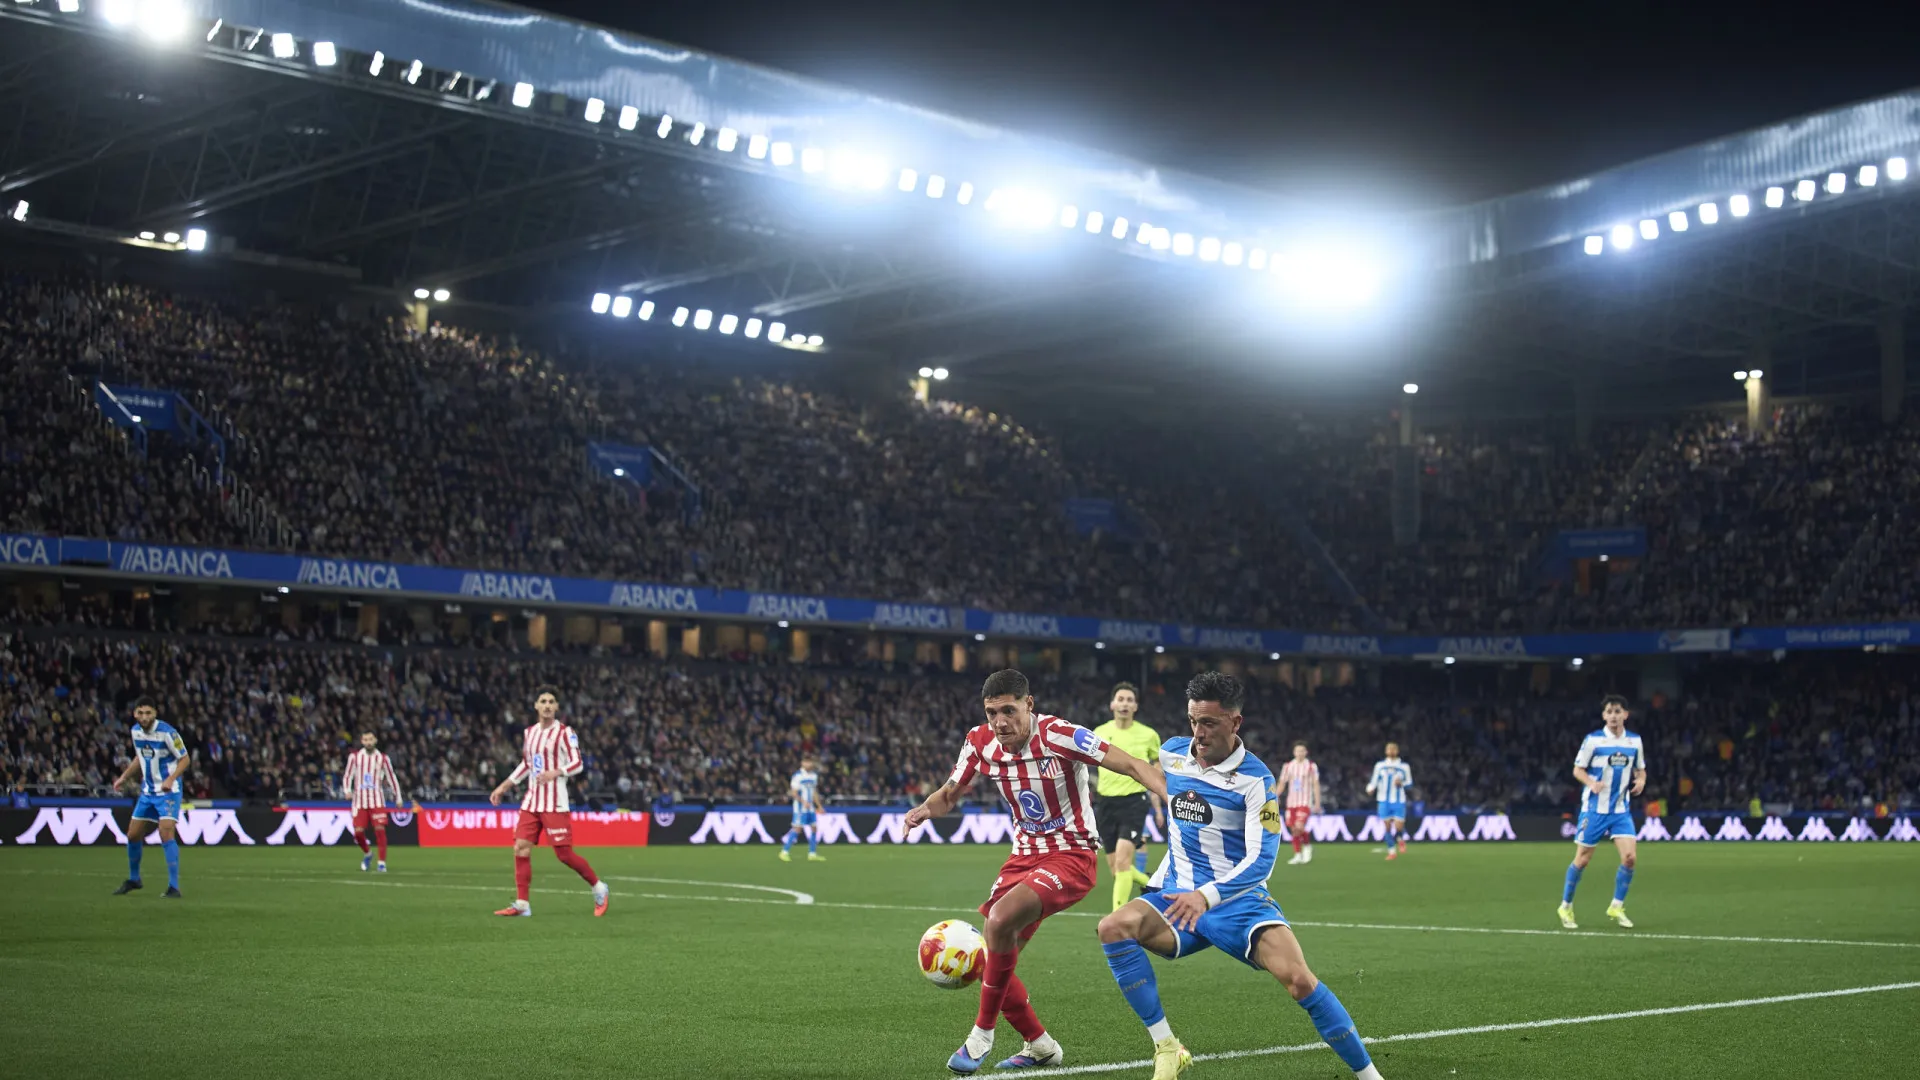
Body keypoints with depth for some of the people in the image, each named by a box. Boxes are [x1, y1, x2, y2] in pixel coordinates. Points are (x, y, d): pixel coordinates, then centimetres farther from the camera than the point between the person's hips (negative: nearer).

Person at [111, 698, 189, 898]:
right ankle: (133, 879, 33)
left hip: (168, 791, -7)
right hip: (147, 791, 7)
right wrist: (124, 777, 14)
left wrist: (170, 779, -26)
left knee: (166, 834, -19)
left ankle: (174, 887, -16)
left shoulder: (166, 732, -18)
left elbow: (185, 758, -12)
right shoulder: (136, 731, 2)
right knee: (133, 835, 11)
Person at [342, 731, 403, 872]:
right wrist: (347, 790, -11)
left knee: (380, 829, -12)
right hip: (360, 801, 1)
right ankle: (367, 854, 24)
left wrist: (398, 798, 12)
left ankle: (382, 862, -6)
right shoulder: (354, 757, 3)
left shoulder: (383, 758, 3)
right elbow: (347, 776, 8)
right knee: (358, 831, -5)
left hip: (377, 800, -1)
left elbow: (392, 778, 10)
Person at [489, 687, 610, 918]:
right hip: (531, 801, 6)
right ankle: (522, 904, -1)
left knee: (564, 854, -7)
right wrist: (504, 786, 23)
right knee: (521, 849, -5)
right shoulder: (530, 732, 13)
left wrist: (555, 772, -29)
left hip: (555, 803, -6)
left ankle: (598, 888, 14)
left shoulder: (564, 732, -6)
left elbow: (577, 764, -12)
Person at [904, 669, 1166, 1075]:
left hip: (1072, 855, -7)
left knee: (1000, 920, -29)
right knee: (996, 961, 4)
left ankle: (982, 1034, -12)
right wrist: (925, 809, -12)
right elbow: (950, 794, 11)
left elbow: (1132, 765, -21)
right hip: (1025, 855, 7)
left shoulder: (1059, 736, -20)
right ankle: (1040, 1045, 27)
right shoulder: (981, 742, -4)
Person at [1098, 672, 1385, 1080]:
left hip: (1239, 902, -4)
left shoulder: (1255, 778, -13)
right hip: (1177, 898, 4)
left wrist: (1207, 896, -34)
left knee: (1298, 979, -26)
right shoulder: (1171, 754, 2)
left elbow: (1261, 860, -20)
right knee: (1113, 928, -25)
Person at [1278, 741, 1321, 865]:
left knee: (1299, 827, -19)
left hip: (1305, 803, -4)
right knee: (1293, 830, 3)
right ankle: (1298, 855, 15)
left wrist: (1317, 804, -3)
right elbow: (1282, 783, 10)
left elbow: (1316, 785, 1)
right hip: (1291, 803, 4)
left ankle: (1307, 846, 8)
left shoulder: (1311, 766, 0)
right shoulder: (1288, 766, 7)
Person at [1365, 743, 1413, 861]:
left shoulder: (1404, 766, 3)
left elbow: (1410, 783, 9)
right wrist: (1370, 788, -13)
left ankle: (1400, 840, 27)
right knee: (1388, 827, 0)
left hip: (1399, 801, -1)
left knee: (1399, 827, -8)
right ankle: (1392, 852, 15)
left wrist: (1402, 783, -13)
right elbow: (1374, 781, 9)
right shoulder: (1380, 765, 5)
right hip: (1384, 801, 1)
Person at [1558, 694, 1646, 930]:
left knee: (1629, 857, -11)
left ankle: (1617, 907, 7)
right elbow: (1578, 770, -2)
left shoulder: (1634, 741, 4)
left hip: (1621, 809, 3)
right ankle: (1566, 906, 19)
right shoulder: (1593, 740, -7)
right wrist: (1592, 783, -21)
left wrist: (1641, 781, -7)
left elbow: (1640, 769, 15)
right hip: (1594, 808, -3)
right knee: (1582, 859, 1)